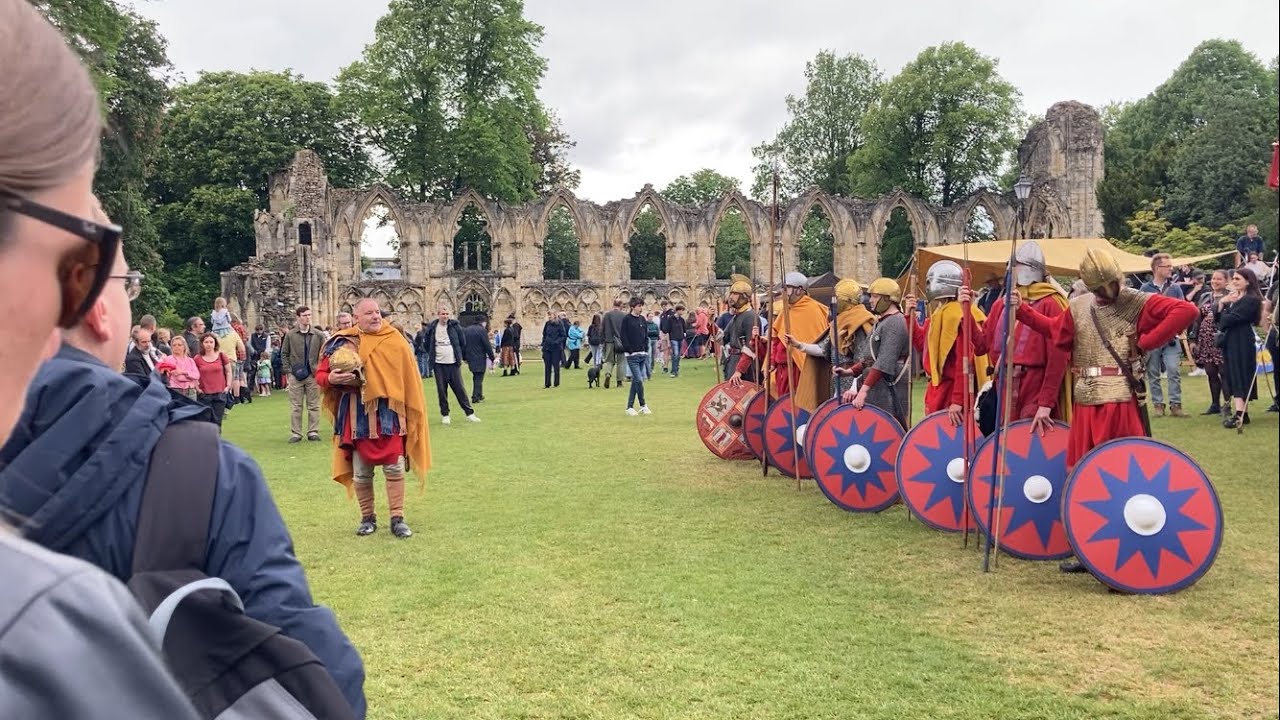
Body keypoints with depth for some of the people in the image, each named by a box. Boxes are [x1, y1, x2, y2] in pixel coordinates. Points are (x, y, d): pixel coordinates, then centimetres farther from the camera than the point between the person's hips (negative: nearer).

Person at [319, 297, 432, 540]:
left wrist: (413, 412, 1)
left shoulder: (394, 341, -1)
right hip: (358, 415, 0)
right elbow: (320, 374, 5)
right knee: (361, 472, 8)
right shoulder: (342, 343, -2)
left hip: (388, 413, 0)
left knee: (394, 468, 0)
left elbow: (409, 379, 3)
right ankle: (368, 518, 24)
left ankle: (397, 519, 11)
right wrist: (332, 378, -18)